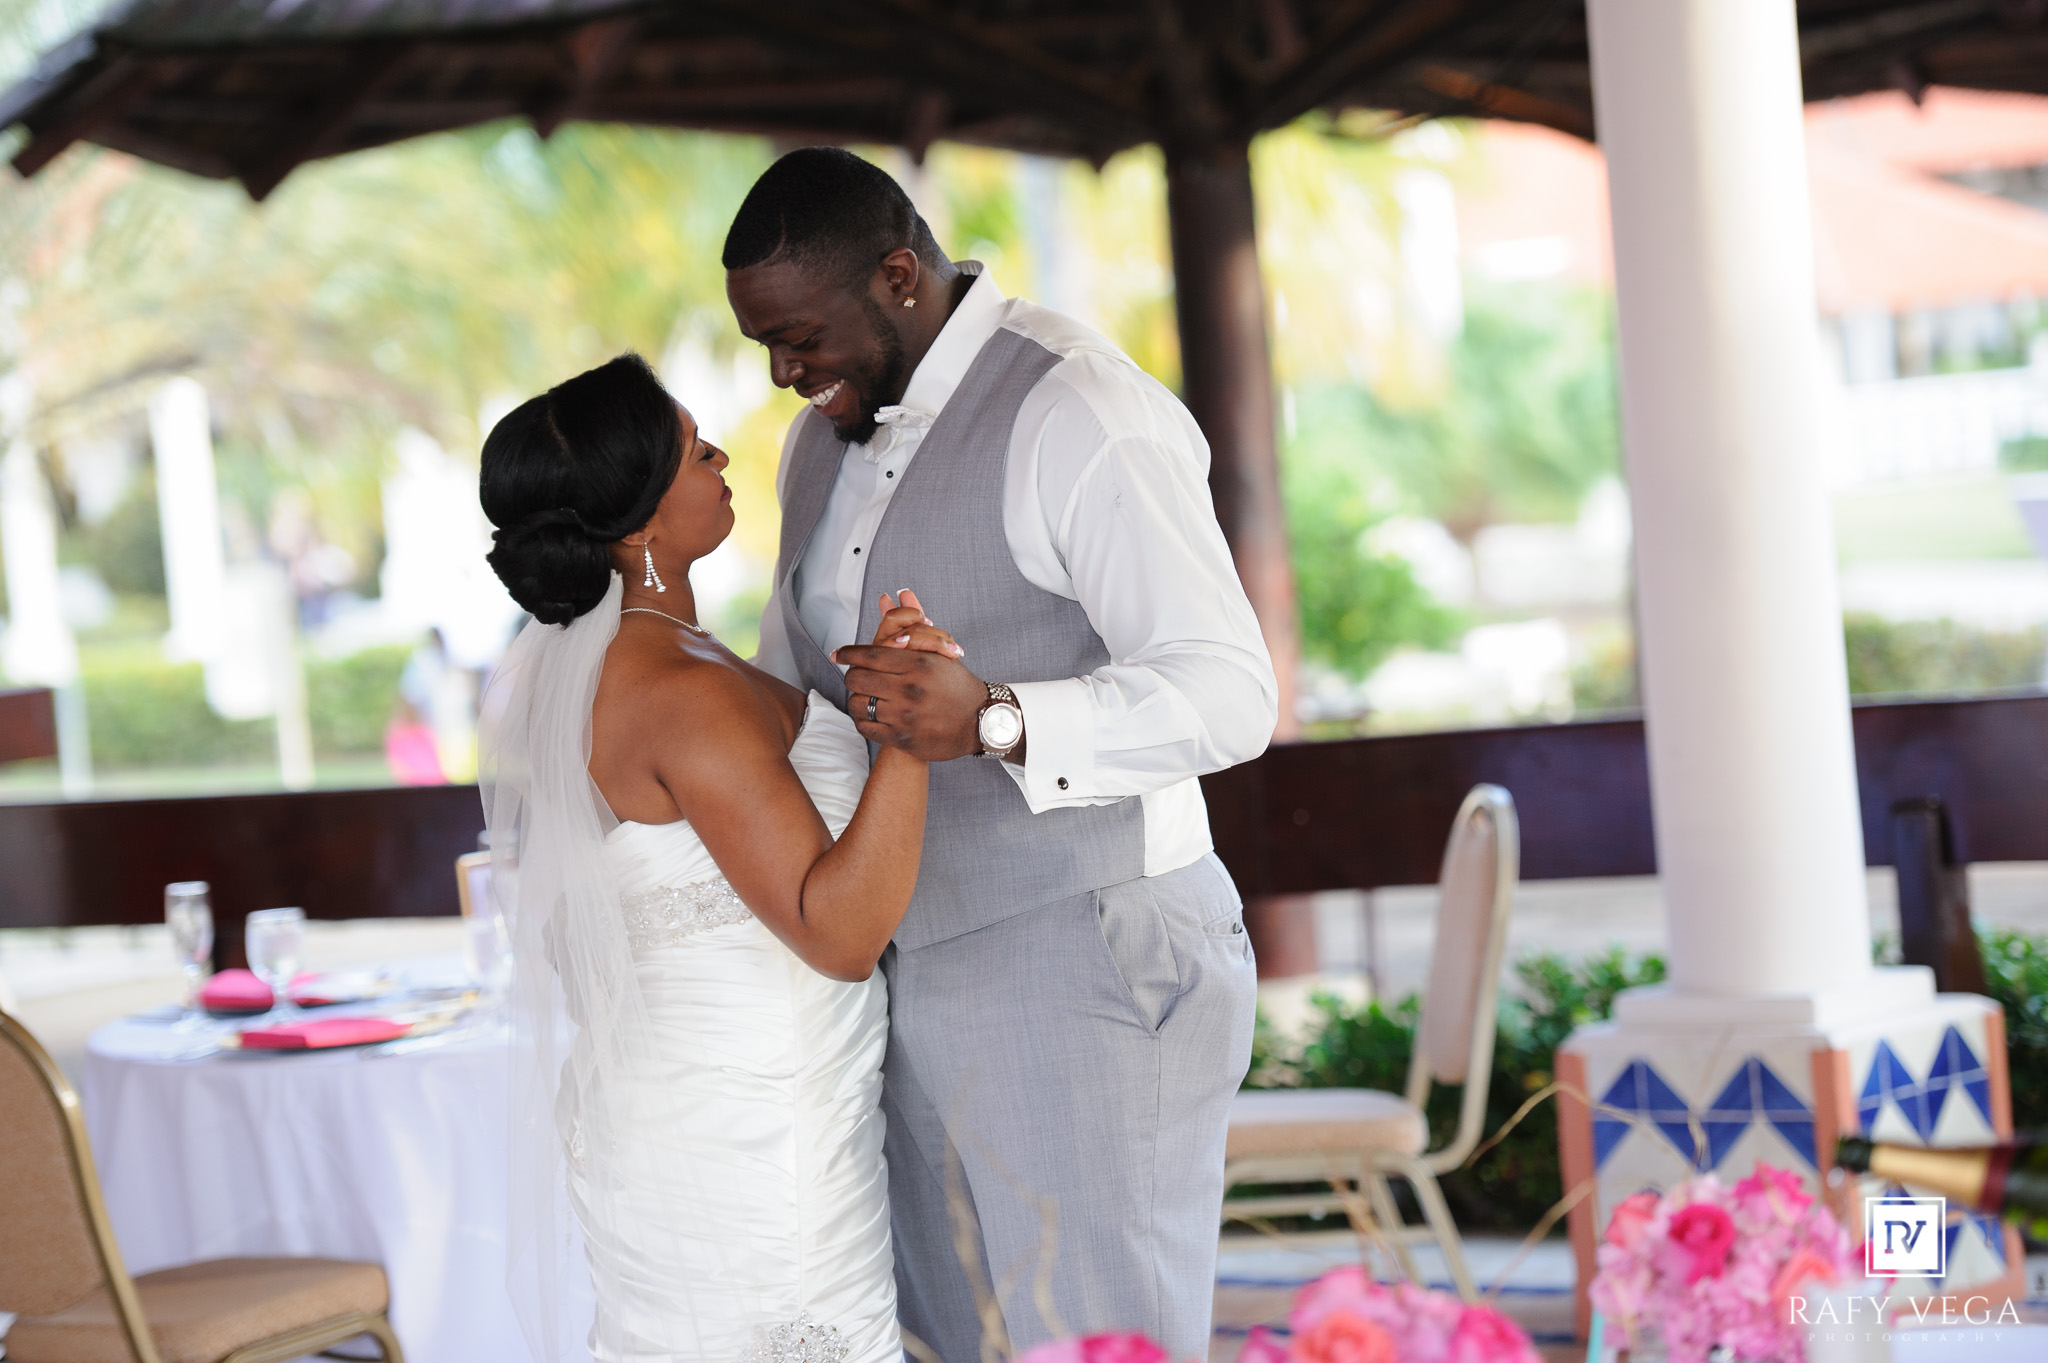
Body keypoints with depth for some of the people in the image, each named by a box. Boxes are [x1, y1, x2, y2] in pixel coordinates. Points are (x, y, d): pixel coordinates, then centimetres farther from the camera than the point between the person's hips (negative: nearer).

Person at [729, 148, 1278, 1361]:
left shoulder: (1079, 415, -13)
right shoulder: (824, 443, 14)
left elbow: (1231, 694, -19)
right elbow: (790, 674, 28)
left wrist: (996, 720, -32)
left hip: (1080, 959, -8)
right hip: (919, 974, 8)